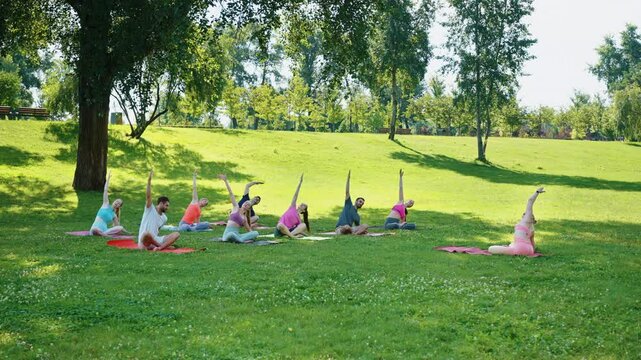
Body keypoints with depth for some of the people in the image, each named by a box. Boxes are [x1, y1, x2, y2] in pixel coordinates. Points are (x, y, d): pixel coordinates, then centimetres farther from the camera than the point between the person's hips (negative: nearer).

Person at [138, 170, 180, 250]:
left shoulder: (164, 218, 16)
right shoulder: (150, 209, -2)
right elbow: (148, 196, -15)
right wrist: (149, 180, -24)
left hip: (155, 240, 6)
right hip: (145, 240, -6)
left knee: (176, 234, -11)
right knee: (147, 234, -43)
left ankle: (159, 247, -34)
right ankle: (163, 246, -17)